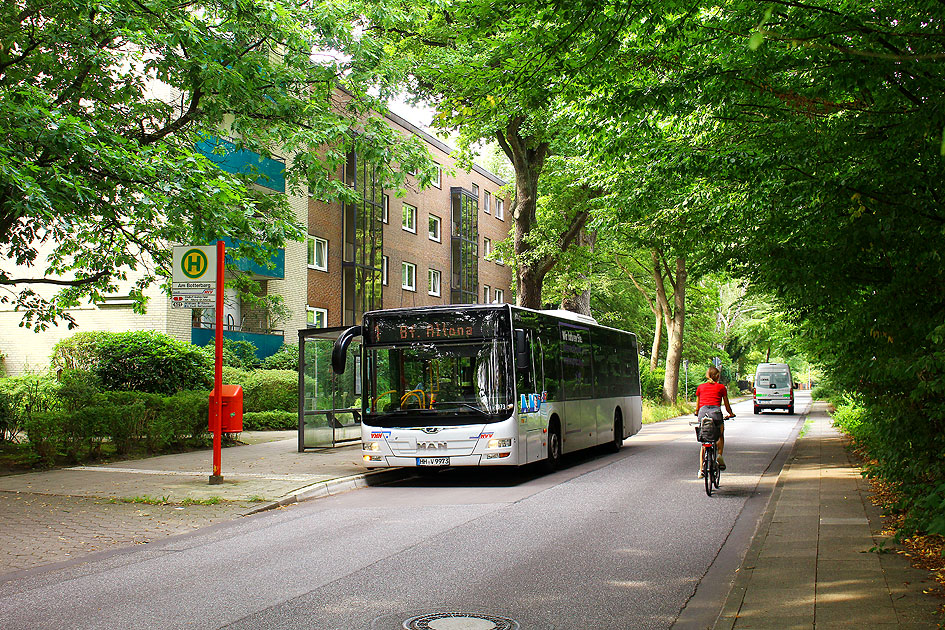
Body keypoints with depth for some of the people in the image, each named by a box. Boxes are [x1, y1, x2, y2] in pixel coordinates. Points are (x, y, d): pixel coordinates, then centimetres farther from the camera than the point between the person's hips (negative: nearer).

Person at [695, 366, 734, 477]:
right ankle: (719, 455, 1)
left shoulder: (700, 387, 19)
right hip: (715, 412, -2)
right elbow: (726, 405, 19)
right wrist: (731, 414, 37)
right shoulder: (721, 387, 14)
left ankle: (701, 469, 4)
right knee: (720, 436, 25)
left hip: (703, 412, 2)